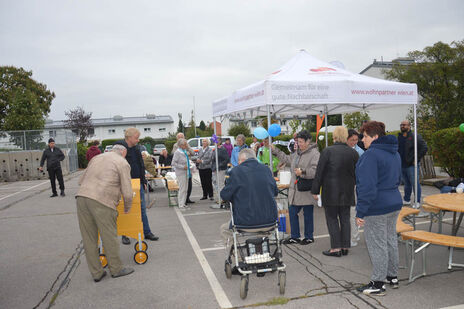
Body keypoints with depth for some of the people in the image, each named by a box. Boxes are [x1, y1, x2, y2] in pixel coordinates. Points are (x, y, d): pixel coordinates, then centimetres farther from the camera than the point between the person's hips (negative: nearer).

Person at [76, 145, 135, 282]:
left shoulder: (97, 158, 25)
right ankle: (116, 269, 23)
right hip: (102, 201, -6)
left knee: (89, 239, 12)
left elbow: (81, 181, 26)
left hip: (81, 197, 7)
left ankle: (96, 273, 24)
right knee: (109, 237, 8)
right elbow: (127, 192, -1)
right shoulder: (123, 163, 6)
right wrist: (127, 208, 15)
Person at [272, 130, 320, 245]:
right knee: (292, 212, 11)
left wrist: (303, 172, -28)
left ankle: (309, 237, 21)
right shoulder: (297, 152, 14)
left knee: (308, 214, 5)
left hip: (307, 190, -8)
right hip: (295, 190, 8)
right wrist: (275, 150, 31)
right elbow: (287, 159, 31)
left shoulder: (314, 154, -12)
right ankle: (294, 237, 24)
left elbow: (316, 171, -21)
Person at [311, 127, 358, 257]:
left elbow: (319, 173, -10)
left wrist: (315, 191, -3)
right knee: (345, 219, 12)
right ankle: (345, 247, 18)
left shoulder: (327, 151, -12)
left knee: (332, 218, 4)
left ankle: (336, 248, 4)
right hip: (347, 192, 5)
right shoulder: (353, 153, 2)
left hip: (331, 191, -4)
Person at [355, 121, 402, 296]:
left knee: (377, 245, 0)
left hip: (376, 209, -10)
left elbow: (367, 186, -24)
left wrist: (361, 212, -20)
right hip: (394, 204, 10)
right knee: (391, 240, 20)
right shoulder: (394, 153, 11)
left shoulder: (371, 155, -20)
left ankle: (378, 284, 11)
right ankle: (393, 277, 33)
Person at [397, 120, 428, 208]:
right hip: (402, 165, 7)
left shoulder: (415, 136, -9)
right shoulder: (399, 137, 12)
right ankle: (407, 200, 27)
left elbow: (424, 148, -13)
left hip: (412, 165, -7)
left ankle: (417, 202, 6)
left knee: (415, 184, -2)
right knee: (406, 184, 17)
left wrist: (417, 159, -14)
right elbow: (397, 149, 27)